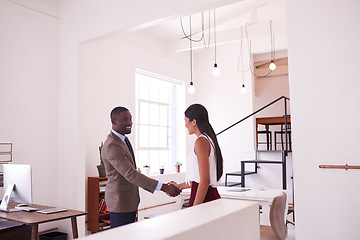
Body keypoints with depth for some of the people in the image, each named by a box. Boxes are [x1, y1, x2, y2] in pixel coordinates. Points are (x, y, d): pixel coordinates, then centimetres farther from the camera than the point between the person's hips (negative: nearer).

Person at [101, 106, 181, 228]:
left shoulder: (123, 139, 10)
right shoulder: (111, 146, -23)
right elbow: (130, 174, -31)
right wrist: (163, 187, -35)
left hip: (131, 199, 9)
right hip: (120, 200, -9)